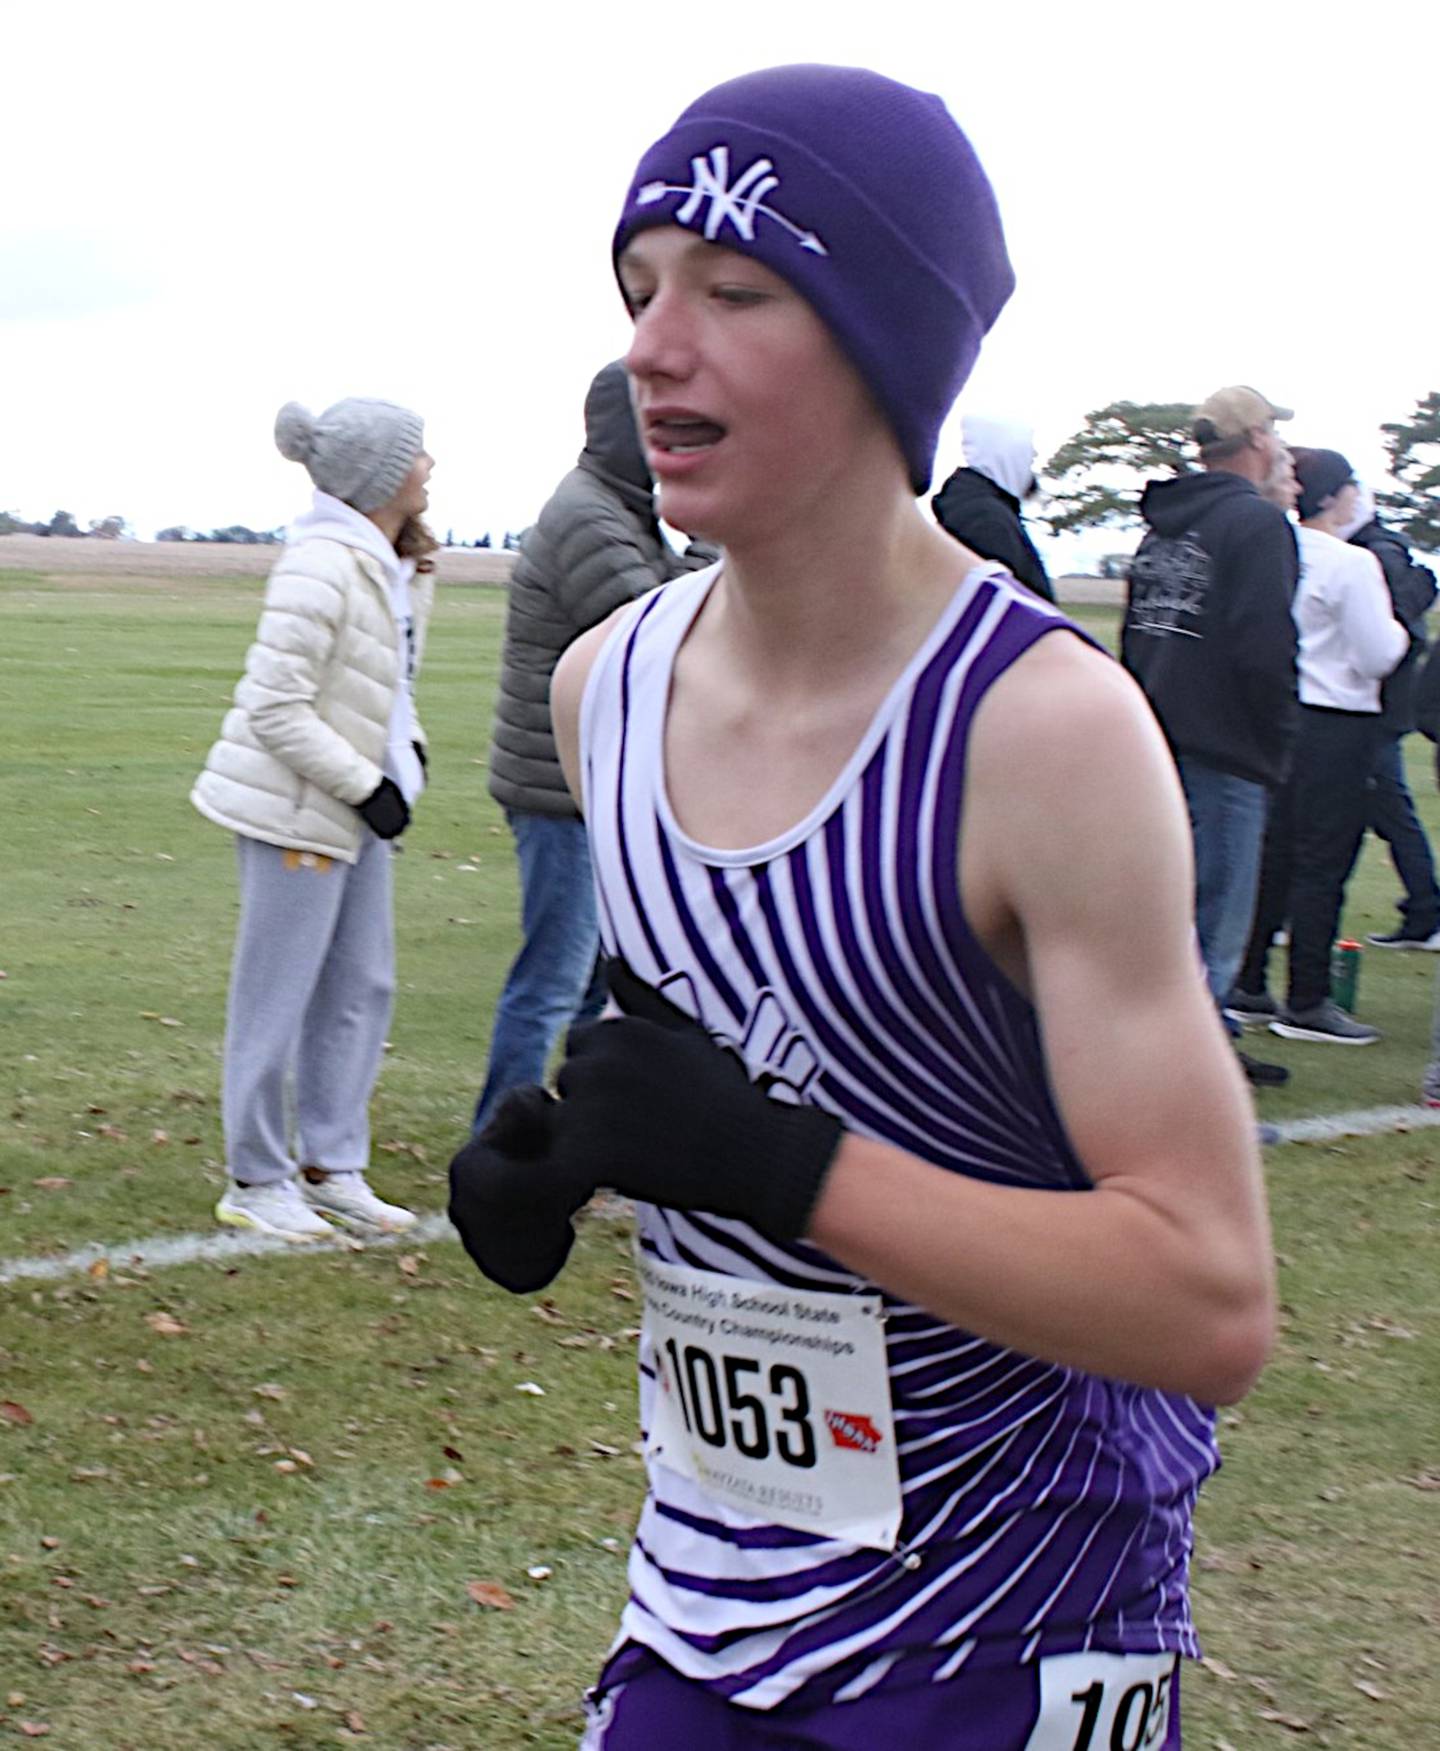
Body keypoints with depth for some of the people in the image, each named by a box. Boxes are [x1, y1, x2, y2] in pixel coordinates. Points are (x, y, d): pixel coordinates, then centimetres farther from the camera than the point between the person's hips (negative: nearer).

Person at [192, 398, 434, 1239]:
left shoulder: (396, 567, 8)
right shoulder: (323, 568, -22)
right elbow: (276, 709, -22)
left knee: (363, 989, 14)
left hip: (353, 812, 10)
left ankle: (332, 1168, 26)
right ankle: (257, 1182, 14)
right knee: (277, 999, 1)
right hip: (295, 809, -10)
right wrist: (366, 784, -18)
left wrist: (409, 748, 7)